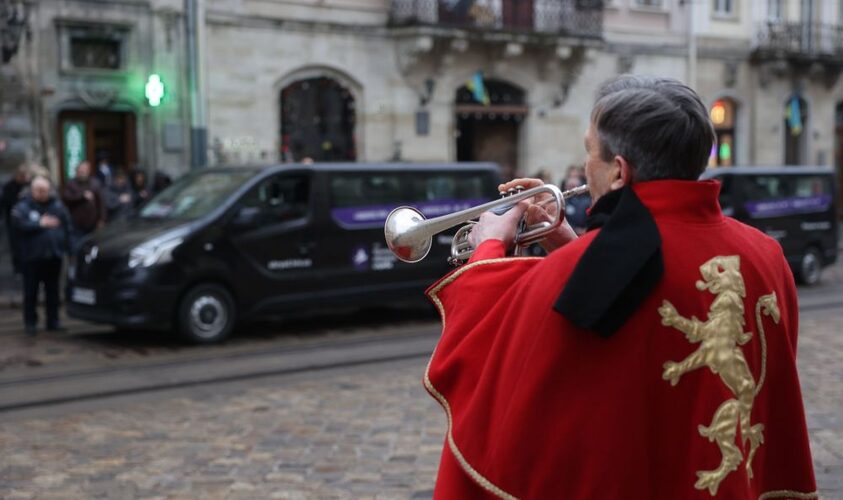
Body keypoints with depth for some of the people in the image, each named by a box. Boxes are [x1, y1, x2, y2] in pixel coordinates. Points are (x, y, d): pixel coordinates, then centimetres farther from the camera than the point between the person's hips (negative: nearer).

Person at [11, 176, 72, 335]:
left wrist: (67, 246, -2)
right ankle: (30, 322, 9)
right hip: (32, 256, -2)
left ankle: (53, 321, 17)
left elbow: (67, 226, 5)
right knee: (31, 291, 0)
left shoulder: (57, 206, 7)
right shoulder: (23, 207, -1)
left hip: (54, 255, 3)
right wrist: (40, 224, -18)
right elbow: (19, 224, -16)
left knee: (53, 291, 9)